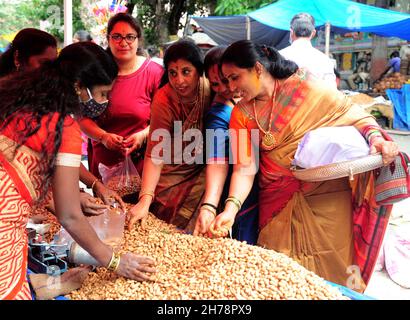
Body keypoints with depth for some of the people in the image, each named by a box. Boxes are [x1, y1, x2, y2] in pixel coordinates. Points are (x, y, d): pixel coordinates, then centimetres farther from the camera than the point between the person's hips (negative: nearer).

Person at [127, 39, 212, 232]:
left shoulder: (210, 88, -14)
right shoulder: (164, 100, -21)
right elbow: (155, 154, -24)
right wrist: (145, 200, -36)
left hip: (203, 172, 2)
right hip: (174, 175, -2)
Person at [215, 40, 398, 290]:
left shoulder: (303, 86, -8)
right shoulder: (241, 114, 1)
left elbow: (355, 114, -4)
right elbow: (244, 167, -7)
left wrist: (376, 138, -24)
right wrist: (231, 208, -21)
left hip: (327, 194, -2)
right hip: (278, 201, 3)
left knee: (331, 268, 4)